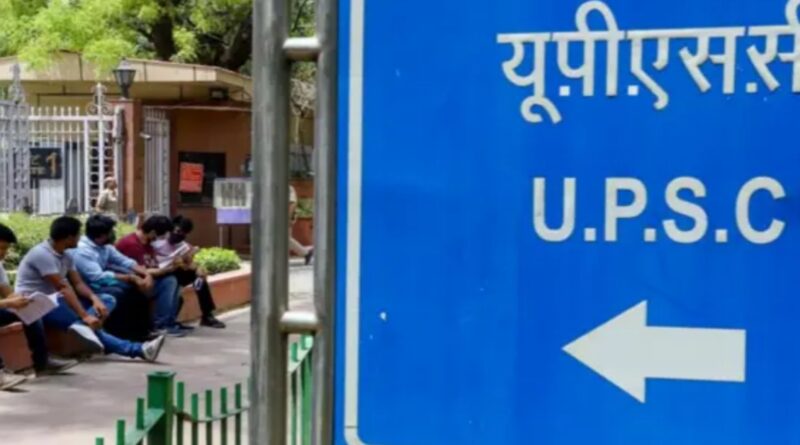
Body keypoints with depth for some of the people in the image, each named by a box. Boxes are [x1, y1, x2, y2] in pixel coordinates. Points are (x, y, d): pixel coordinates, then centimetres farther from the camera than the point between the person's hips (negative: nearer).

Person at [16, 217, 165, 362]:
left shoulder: (65, 256, 10)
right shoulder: (42, 254, -20)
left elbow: (78, 284, 5)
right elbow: (62, 288, -27)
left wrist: (95, 299, -18)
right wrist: (85, 316, -33)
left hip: (53, 300, 9)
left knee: (107, 299, -8)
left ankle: (82, 326, -37)